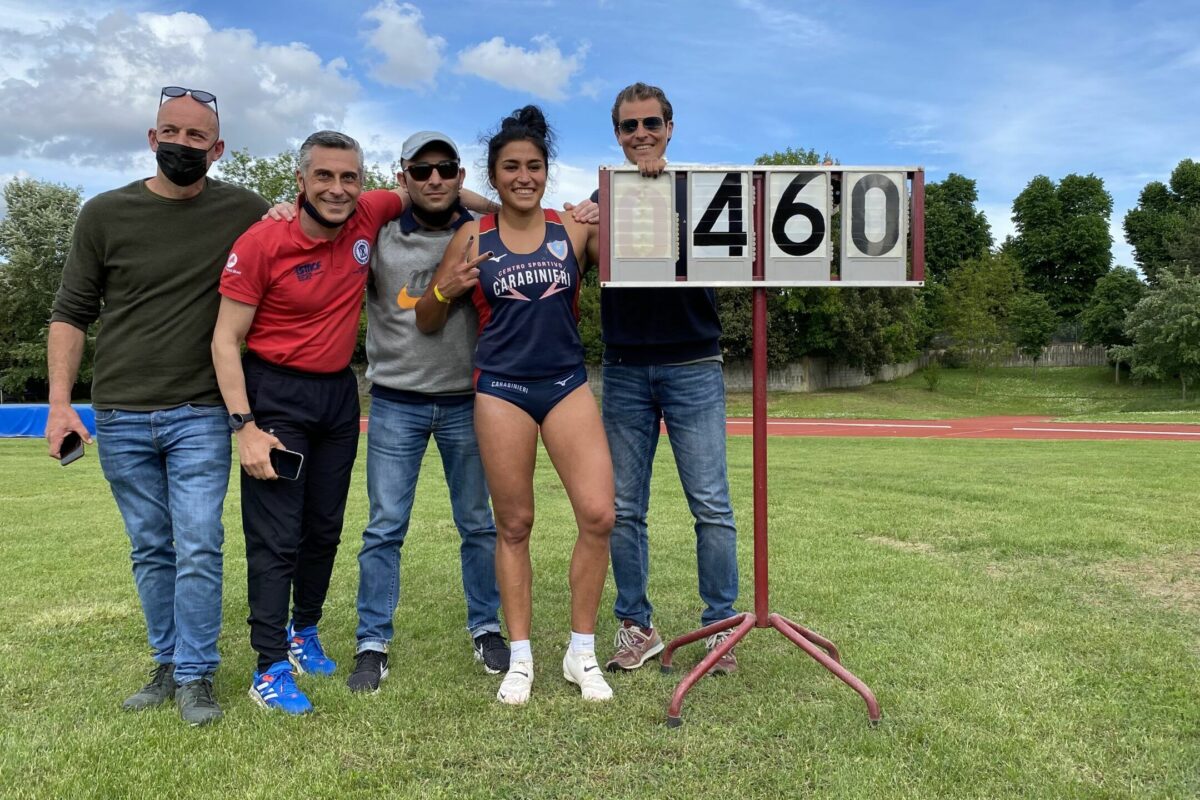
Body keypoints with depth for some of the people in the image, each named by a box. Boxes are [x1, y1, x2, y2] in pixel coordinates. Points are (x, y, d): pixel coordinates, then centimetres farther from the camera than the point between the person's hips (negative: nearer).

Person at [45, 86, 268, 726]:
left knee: (198, 549, -4)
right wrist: (59, 403, -3)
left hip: (200, 416, -1)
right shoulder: (105, 214, 3)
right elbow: (71, 313, 6)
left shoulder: (244, 212, 1)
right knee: (150, 551, 11)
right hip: (120, 416, 2)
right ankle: (168, 665, 25)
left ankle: (196, 677, 9)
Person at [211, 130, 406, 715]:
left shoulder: (369, 217, -7)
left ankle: (305, 633, 35)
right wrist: (244, 426, -18)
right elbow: (225, 340, -13)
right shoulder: (261, 243, -17)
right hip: (276, 395, -5)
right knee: (275, 537, -4)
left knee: (326, 528, 16)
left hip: (339, 393, 5)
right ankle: (270, 667, 7)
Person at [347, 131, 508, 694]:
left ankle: (486, 629, 26)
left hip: (466, 403, 1)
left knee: (479, 523, 10)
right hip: (395, 405, -1)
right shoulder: (377, 238, 0)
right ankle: (372, 644, 15)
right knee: (385, 528, 3)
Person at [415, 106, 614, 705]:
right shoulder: (473, 238, 3)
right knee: (514, 525, 4)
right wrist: (447, 290, -11)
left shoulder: (575, 229, 5)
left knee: (598, 515, -8)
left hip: (567, 382, 1)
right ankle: (520, 659, 19)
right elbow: (427, 322, 8)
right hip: (501, 388, -1)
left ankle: (581, 654, 10)